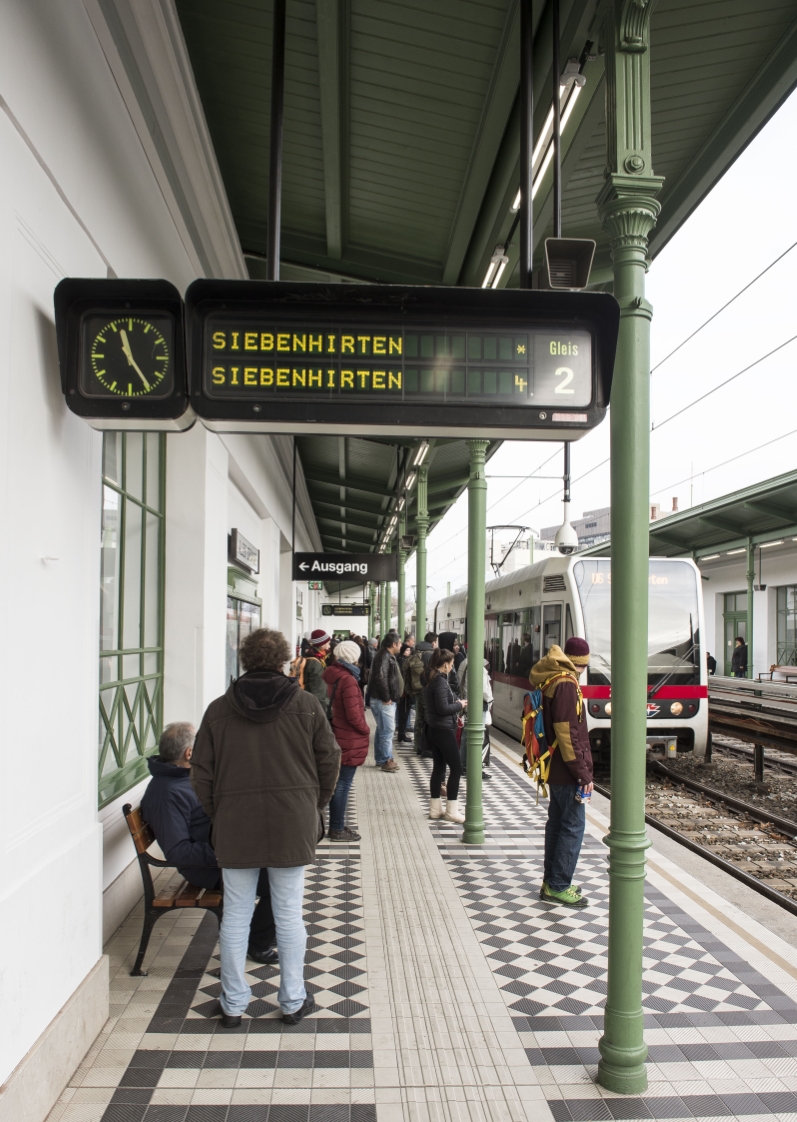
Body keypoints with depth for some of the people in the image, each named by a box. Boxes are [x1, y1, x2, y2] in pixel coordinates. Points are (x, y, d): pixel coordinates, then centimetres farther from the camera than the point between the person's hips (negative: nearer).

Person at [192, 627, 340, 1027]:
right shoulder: (306, 704, -3)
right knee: (289, 915, 11)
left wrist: (218, 815, 14)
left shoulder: (219, 709, -1)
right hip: (293, 824, 0)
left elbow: (202, 773, 2)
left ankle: (233, 1004, 23)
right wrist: (314, 807, 14)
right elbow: (329, 761, 1)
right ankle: (293, 1001, 22)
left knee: (235, 916, 12)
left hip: (235, 826, 1)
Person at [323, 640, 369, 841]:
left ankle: (336, 825, 28)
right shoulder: (348, 680, -20)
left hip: (338, 735, 9)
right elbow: (353, 715, -22)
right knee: (343, 784, 0)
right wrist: (366, 730, -6)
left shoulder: (332, 676, 5)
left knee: (338, 783, 18)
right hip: (350, 739, -9)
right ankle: (337, 830, 8)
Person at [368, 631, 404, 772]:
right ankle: (386, 761, -2)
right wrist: (386, 698, -21)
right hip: (383, 701, -11)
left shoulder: (388, 656, 16)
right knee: (387, 730, -7)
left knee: (382, 729, 15)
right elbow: (380, 678, -27)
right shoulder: (384, 656, -18)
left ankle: (380, 758, 22)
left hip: (388, 700, 11)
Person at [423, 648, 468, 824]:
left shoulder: (431, 679, 9)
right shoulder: (441, 682, -20)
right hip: (444, 730, -9)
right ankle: (451, 811, 3)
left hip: (434, 729, 9)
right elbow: (443, 708, -24)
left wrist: (456, 703, 8)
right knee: (456, 768, -1)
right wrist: (460, 705, -9)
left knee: (438, 767, 14)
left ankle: (435, 809, 19)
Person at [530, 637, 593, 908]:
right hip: (566, 771, -10)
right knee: (573, 825, -2)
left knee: (557, 822, 15)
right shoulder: (566, 685, -19)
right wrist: (583, 773, -19)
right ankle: (558, 886, 4)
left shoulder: (550, 681, 10)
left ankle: (552, 881, 23)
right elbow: (567, 734, -23)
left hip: (554, 767, 10)